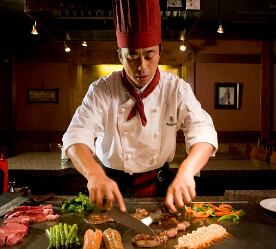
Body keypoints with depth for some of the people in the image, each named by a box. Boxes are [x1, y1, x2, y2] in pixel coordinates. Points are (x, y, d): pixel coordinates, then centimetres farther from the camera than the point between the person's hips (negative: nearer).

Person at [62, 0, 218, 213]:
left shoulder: (177, 89, -7)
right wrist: (95, 174, -41)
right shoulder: (102, 90, -10)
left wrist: (186, 171, -37)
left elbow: (204, 133, -16)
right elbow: (77, 136, -20)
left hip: (159, 187, 1)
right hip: (113, 186, 0)